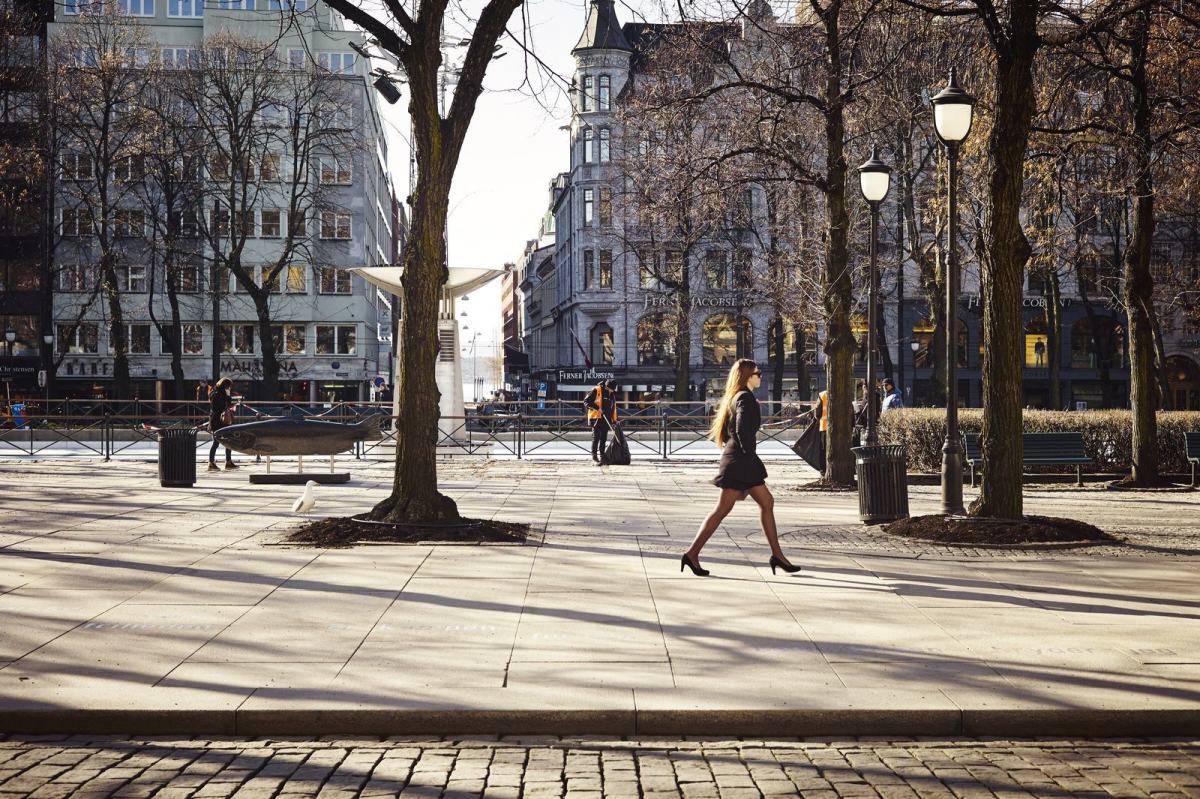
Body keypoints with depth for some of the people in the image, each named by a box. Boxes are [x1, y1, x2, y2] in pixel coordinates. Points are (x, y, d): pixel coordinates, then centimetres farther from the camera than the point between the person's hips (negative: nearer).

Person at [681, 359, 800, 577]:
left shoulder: (735, 397, 17)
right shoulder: (745, 398, -13)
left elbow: (726, 430, 21)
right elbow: (742, 430, -24)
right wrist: (749, 454, -16)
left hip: (740, 460, 11)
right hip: (740, 460, -11)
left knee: (767, 502, 9)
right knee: (723, 509, -6)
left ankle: (777, 555, 9)